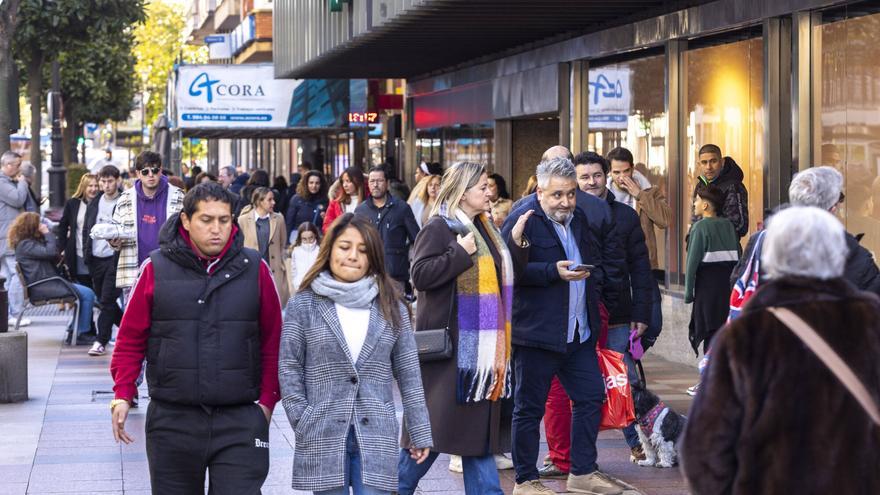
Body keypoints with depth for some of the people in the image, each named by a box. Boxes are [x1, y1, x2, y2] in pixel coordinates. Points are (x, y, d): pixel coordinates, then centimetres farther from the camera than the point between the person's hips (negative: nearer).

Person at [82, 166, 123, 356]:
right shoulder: (94, 203, 12)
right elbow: (86, 230, 16)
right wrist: (86, 253, 8)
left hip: (114, 258, -7)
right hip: (95, 259, 7)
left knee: (107, 300, -9)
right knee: (103, 299, 12)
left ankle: (101, 341, -5)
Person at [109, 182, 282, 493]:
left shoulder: (253, 269, 3)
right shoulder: (157, 269, 1)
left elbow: (273, 341, 7)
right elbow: (131, 339, 6)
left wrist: (267, 399, 1)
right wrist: (122, 395, -3)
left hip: (240, 421, -1)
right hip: (172, 420, 1)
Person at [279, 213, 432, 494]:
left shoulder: (391, 308, 9)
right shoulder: (304, 305, 2)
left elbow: (408, 374, 9)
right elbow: (289, 369, 2)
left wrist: (420, 433, 7)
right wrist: (304, 423, -6)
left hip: (375, 438, 1)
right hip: (323, 437, -1)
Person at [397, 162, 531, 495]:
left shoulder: (485, 228, 15)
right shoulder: (439, 228, -10)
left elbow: (502, 274, 17)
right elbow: (420, 275, -19)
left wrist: (515, 242, 4)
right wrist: (461, 253, -20)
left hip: (482, 346, 8)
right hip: (448, 345, -8)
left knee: (479, 422, 8)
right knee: (436, 420, -3)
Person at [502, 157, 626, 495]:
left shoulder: (578, 218, 13)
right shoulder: (523, 220, -11)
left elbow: (595, 258, 26)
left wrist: (592, 275, 7)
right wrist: (553, 272, -26)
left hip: (579, 330, 8)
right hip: (536, 331, -7)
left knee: (591, 396, 10)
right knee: (529, 407, 2)